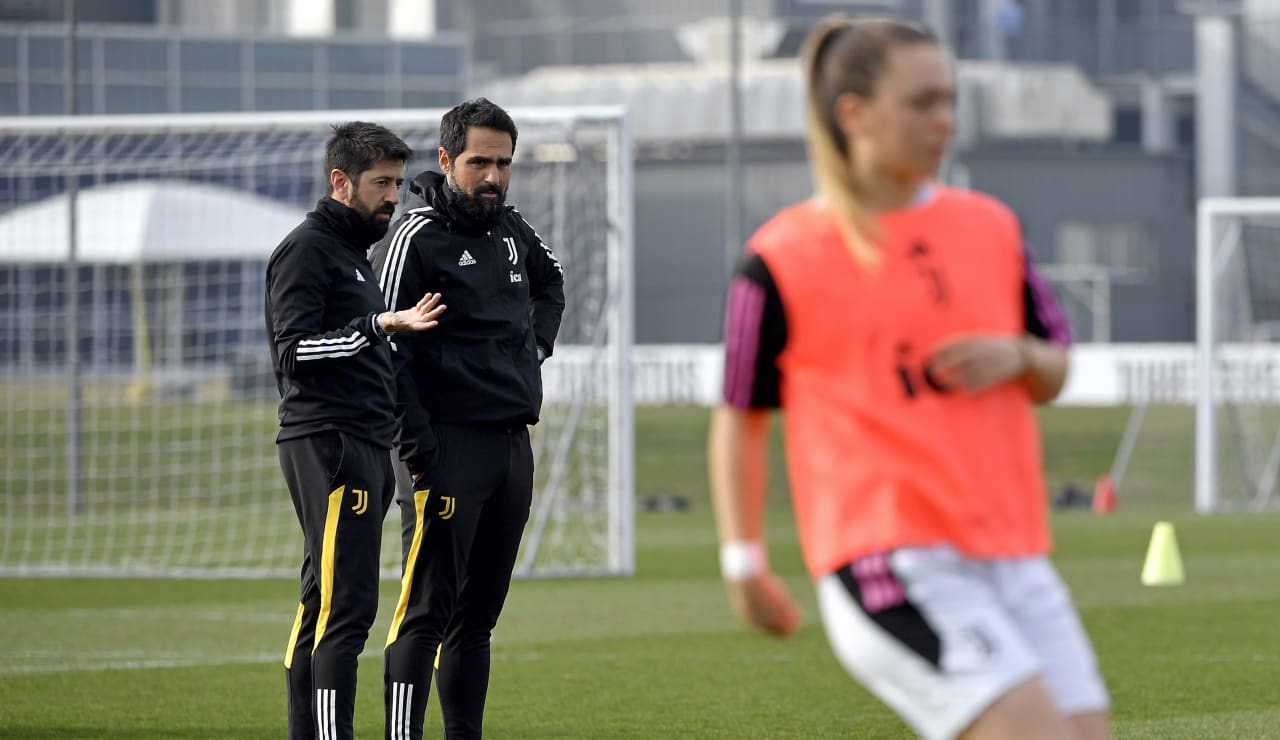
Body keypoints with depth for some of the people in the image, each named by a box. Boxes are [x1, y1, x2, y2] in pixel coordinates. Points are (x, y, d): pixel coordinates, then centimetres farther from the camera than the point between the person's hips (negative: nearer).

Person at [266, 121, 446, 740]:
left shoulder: (353, 250, 23)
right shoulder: (306, 249, -7)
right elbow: (296, 352, -17)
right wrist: (381, 325, -23)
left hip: (363, 449, 10)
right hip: (327, 441, -10)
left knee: (322, 607, 8)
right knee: (348, 606, -15)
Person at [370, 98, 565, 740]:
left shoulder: (511, 228, 12)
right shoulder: (415, 237, -10)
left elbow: (550, 277, 37)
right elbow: (385, 352, -15)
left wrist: (537, 344, 19)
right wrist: (420, 456, -19)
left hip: (514, 445, 7)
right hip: (451, 445, -7)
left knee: (478, 613, 11)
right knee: (427, 610, -10)